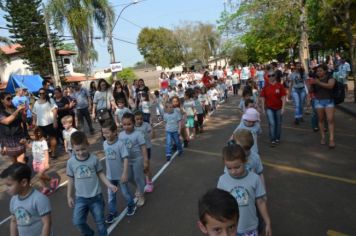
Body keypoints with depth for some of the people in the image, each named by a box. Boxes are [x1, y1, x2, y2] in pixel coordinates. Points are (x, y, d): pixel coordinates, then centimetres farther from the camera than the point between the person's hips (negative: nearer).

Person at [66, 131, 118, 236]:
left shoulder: (94, 159, -11)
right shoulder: (71, 162, -7)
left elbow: (100, 174, 0)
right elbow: (71, 179, 3)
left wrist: (109, 185, -11)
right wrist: (69, 196, 7)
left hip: (96, 196, -1)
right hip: (80, 198, 1)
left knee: (100, 221, 11)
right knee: (77, 222, -5)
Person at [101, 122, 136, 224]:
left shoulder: (120, 144, -23)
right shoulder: (105, 144, -5)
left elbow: (125, 159, -22)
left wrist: (125, 173, -24)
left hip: (120, 175, -4)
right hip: (110, 175, 5)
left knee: (125, 192, 16)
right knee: (111, 195, 14)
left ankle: (131, 205, 41)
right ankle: (112, 212, 32)